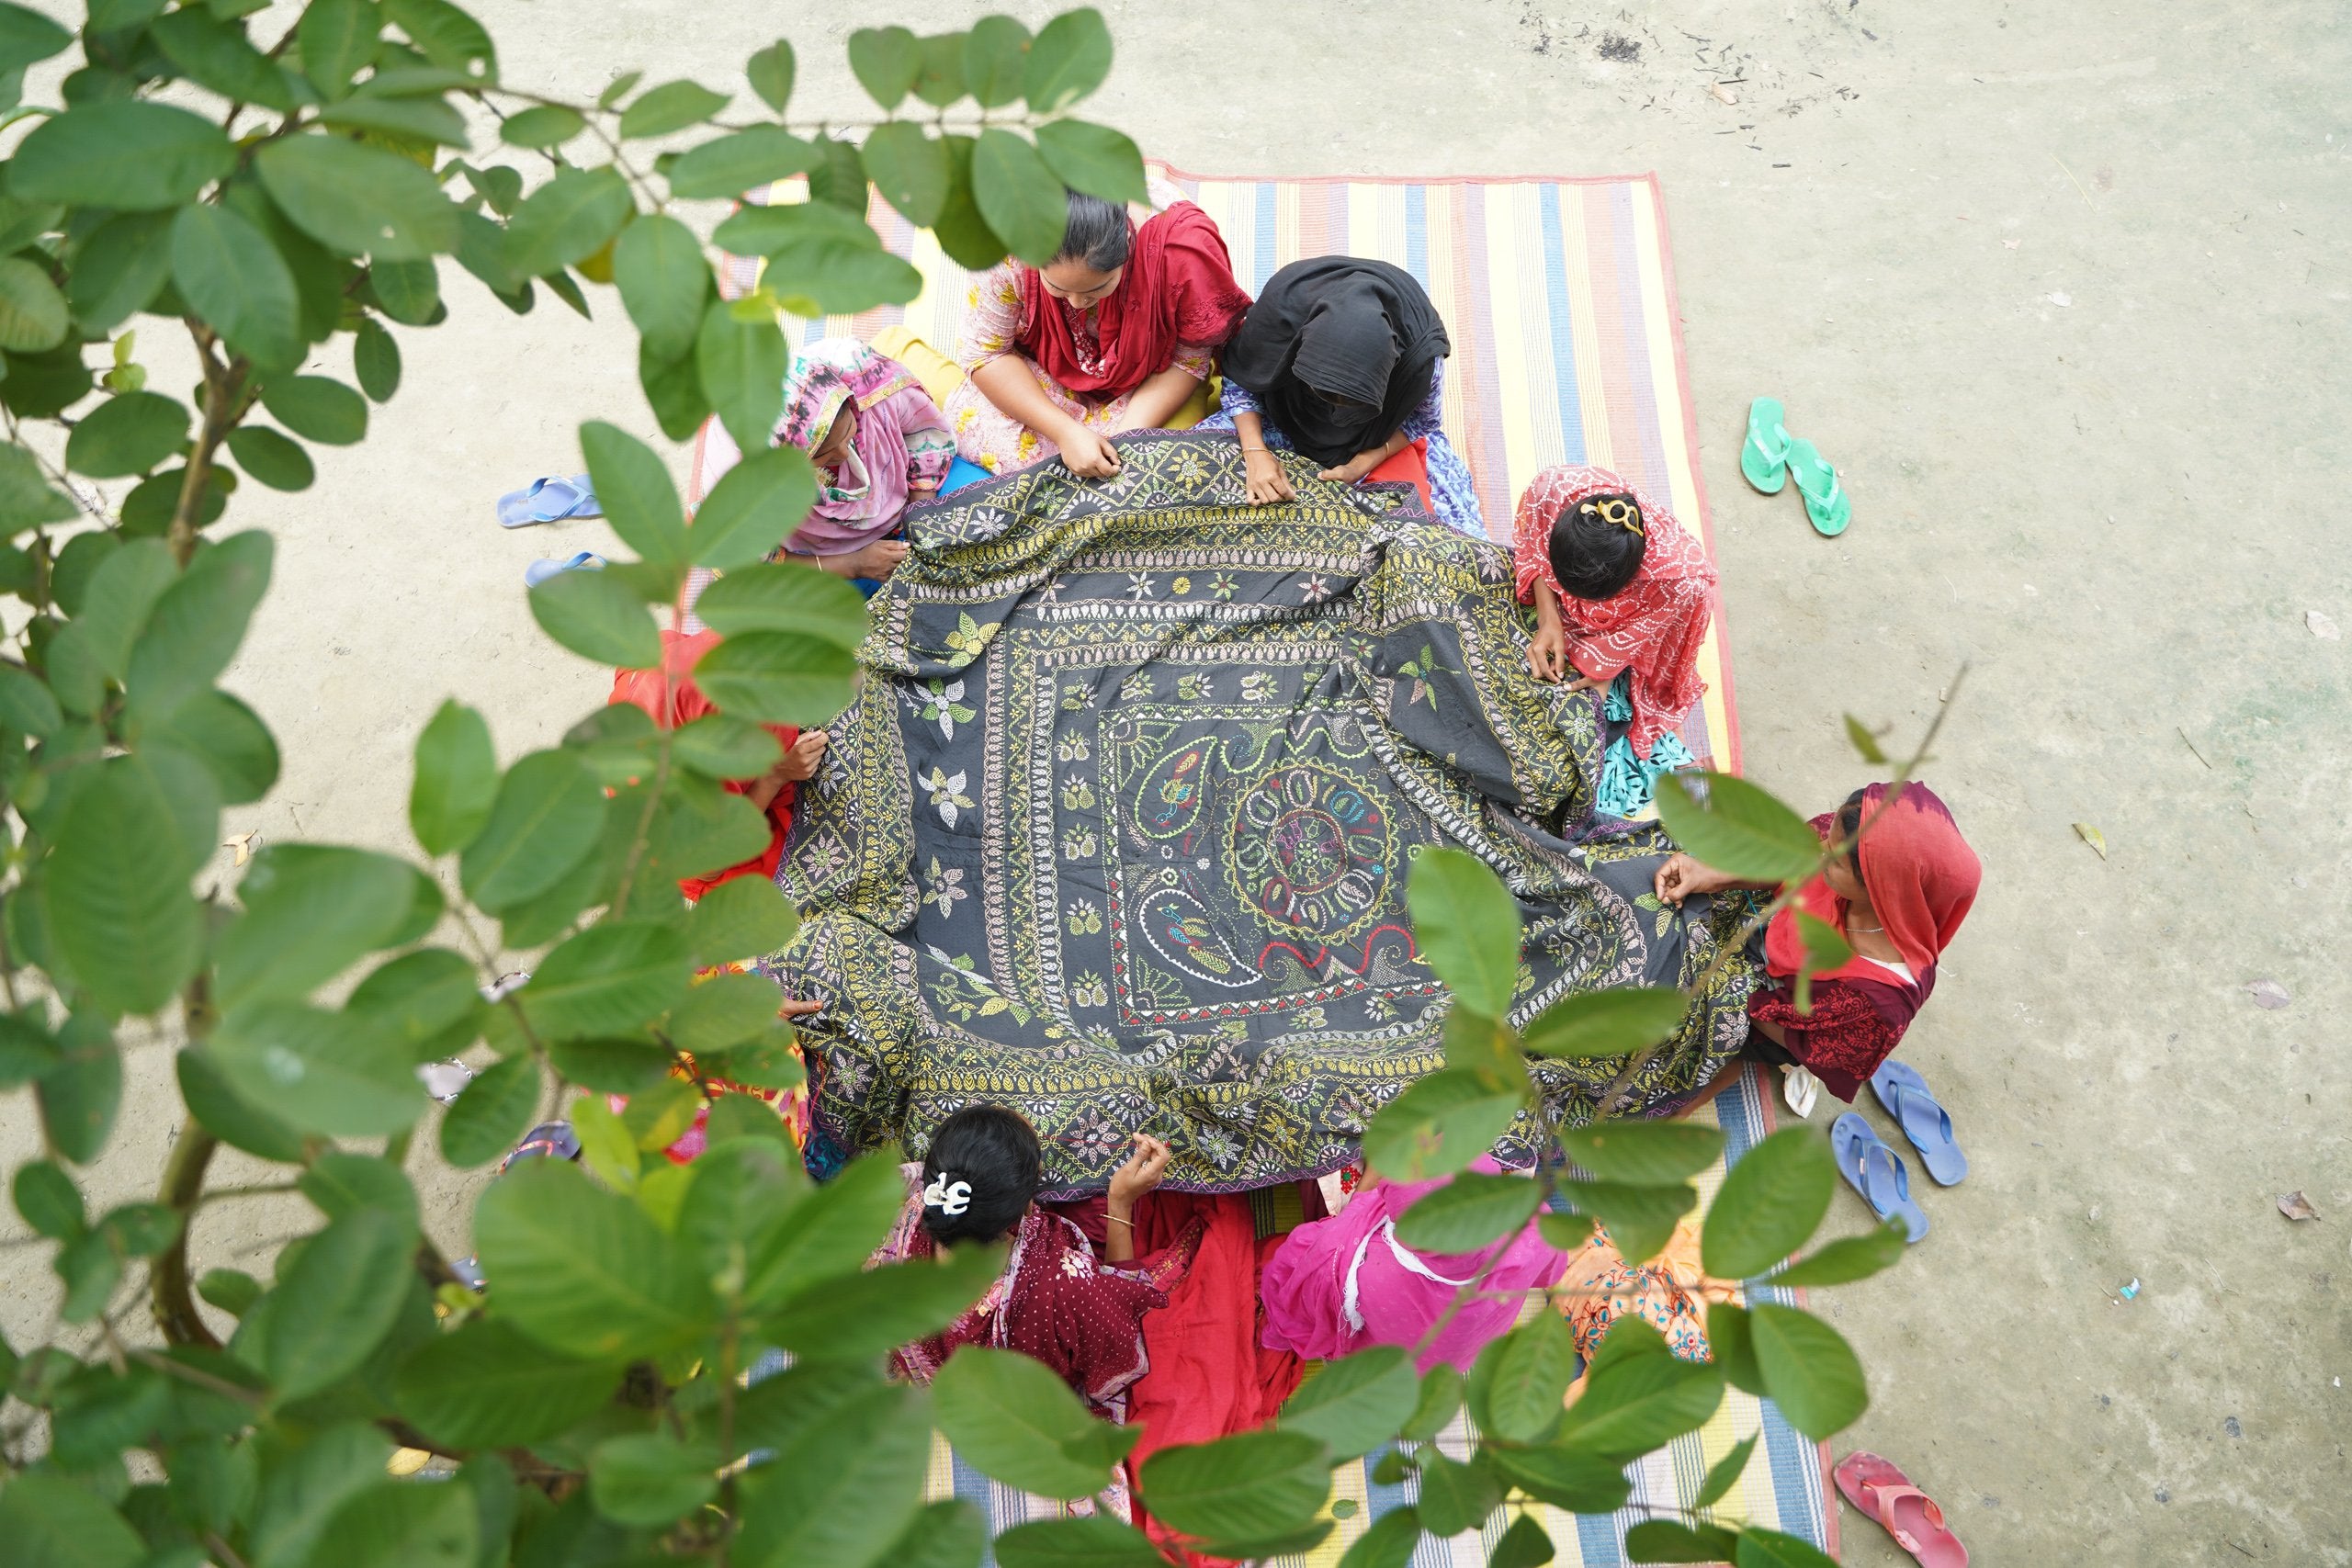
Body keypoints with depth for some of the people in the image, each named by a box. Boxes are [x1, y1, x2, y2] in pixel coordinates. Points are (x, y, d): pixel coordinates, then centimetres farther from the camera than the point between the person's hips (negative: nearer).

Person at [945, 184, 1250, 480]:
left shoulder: (1181, 244, -35)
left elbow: (1191, 356, -20)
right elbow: (986, 353, -20)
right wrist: (1065, 432, -30)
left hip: (1145, 378, 0)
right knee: (976, 424, -24)